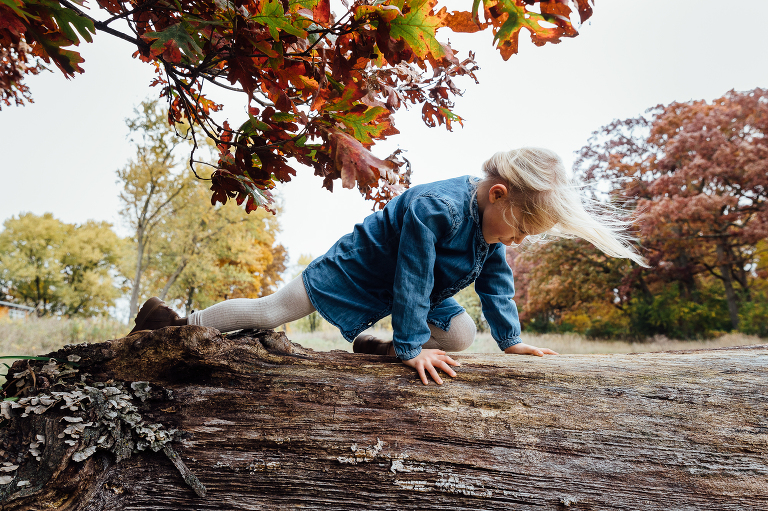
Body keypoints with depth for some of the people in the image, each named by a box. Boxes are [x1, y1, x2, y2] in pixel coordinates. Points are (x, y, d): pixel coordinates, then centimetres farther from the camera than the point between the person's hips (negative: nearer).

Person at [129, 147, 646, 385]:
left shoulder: (491, 226, -8)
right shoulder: (435, 207, -36)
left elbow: (496, 282, 4)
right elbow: (411, 280, -32)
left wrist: (510, 338, 5)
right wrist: (412, 347, -26)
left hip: (404, 293, 8)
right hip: (351, 273, -8)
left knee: (461, 334, -6)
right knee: (268, 313, -5)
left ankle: (369, 343, 9)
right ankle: (183, 321, 15)